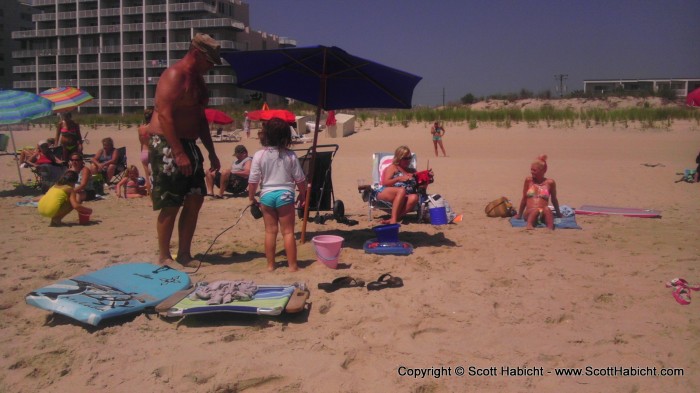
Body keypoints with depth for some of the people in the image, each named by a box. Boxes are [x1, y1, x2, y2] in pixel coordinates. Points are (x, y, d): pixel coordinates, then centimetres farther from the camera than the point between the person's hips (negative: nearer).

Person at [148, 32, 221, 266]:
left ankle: (184, 253, 16)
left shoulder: (197, 79, 16)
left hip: (188, 144, 9)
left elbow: (200, 117, 21)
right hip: (167, 145, -9)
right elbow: (164, 116, -22)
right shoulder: (174, 76, -14)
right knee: (171, 205, -5)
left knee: (195, 200, 7)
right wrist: (179, 153, -26)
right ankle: (164, 257, 8)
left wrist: (211, 152, 17)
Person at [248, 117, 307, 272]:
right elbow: (300, 179, 0)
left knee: (270, 231, 11)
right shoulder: (290, 155, -4)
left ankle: (270, 264, 17)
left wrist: (251, 197, 11)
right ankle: (292, 265, 7)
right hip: (285, 195, -1)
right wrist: (303, 194, 16)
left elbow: (253, 180, -4)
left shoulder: (259, 155, -6)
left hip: (267, 195, 1)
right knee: (288, 232, 4)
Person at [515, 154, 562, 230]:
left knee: (547, 209, -35)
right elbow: (524, 199, 18)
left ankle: (550, 228, -53)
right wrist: (519, 215, 23)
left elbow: (554, 200, 20)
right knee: (536, 210, -35)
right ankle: (529, 225, -56)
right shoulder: (528, 180, 9)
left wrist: (558, 213, 30)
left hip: (543, 215, 0)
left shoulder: (550, 182, 6)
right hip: (529, 213, 0)